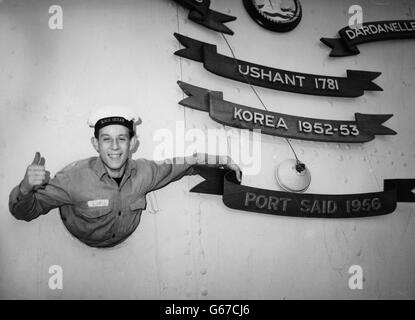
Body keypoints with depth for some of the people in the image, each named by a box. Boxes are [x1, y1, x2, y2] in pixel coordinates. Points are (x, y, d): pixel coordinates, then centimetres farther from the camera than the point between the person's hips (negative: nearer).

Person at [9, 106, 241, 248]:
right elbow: (24, 212, -26)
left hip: (125, 243, 3)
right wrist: (27, 188, -50)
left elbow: (181, 164, -5)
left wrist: (221, 159, -12)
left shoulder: (144, 172, -25)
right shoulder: (75, 178, -35)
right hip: (80, 248, -2)